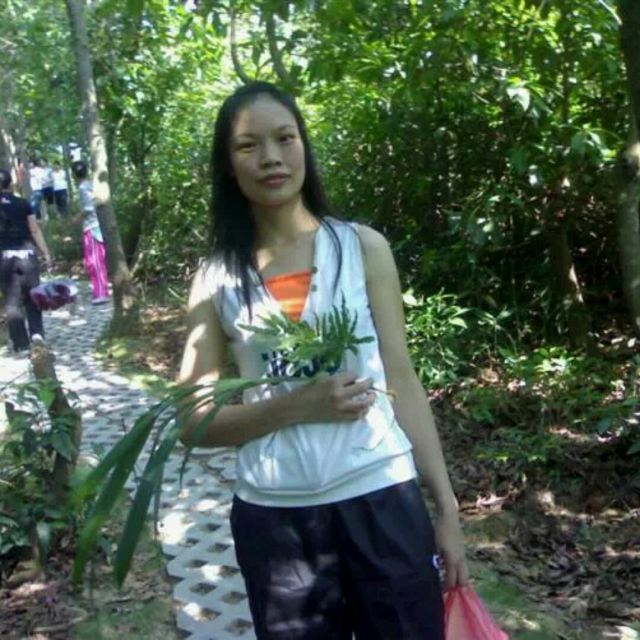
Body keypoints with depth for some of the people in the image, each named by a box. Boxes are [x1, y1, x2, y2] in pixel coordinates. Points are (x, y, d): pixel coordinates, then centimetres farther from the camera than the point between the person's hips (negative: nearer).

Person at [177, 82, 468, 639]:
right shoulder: (216, 279, 1)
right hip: (273, 518, 1)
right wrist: (297, 406, -15)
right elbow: (193, 422, 0)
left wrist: (447, 508, -1)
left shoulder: (362, 247, 0)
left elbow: (401, 381, 1)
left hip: (380, 500, 0)